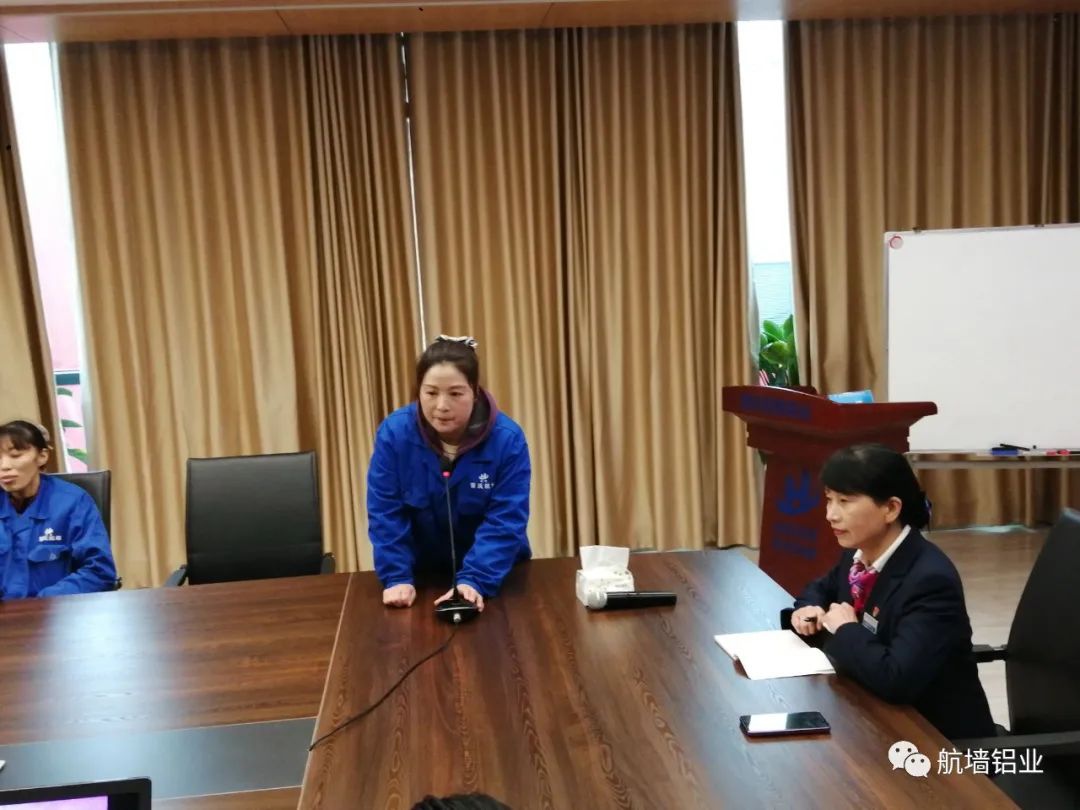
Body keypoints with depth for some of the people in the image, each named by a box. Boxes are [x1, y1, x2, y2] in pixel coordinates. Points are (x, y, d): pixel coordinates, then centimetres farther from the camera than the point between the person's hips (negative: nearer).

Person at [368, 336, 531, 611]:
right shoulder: (393, 433, -14)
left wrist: (473, 580, -29)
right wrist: (397, 577, -19)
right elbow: (385, 514, -10)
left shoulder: (507, 437, -17)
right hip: (422, 575, 1)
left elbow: (505, 521, -19)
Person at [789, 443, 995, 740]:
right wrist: (809, 610, -4)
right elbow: (821, 589, 18)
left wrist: (845, 630, -21)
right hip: (881, 715, 7)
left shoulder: (930, 580, -27)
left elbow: (896, 679, -37)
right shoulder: (859, 554, -3)